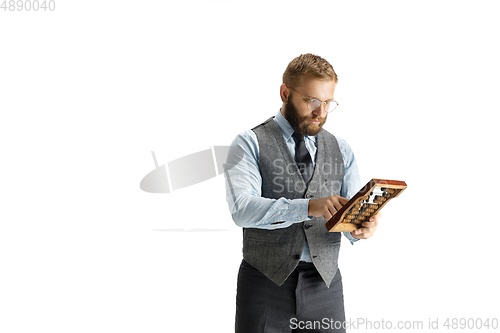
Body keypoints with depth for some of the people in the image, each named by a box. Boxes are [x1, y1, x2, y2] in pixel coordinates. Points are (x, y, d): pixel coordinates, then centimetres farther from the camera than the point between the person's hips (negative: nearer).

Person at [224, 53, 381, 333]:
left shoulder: (341, 150, 10)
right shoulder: (250, 144, -3)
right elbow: (242, 209, -18)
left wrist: (362, 227, -17)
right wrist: (308, 206, -30)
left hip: (325, 284, 3)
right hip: (265, 281, -3)